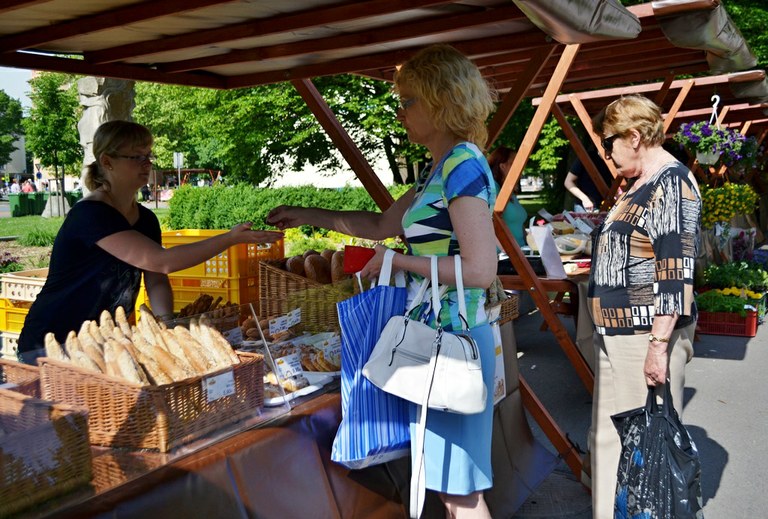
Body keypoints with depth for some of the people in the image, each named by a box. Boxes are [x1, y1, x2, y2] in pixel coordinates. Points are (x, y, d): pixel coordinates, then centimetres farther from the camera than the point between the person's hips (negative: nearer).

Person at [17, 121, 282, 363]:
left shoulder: (146, 219, 6)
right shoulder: (89, 214, -21)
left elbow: (156, 281, -2)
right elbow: (161, 261, -30)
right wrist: (231, 238, -32)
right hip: (50, 345, -7)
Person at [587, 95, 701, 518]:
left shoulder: (672, 182, -13)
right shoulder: (639, 185, 16)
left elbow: (675, 273, -20)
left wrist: (659, 342, -23)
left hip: (647, 336, -10)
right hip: (617, 335, 10)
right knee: (608, 438, 15)